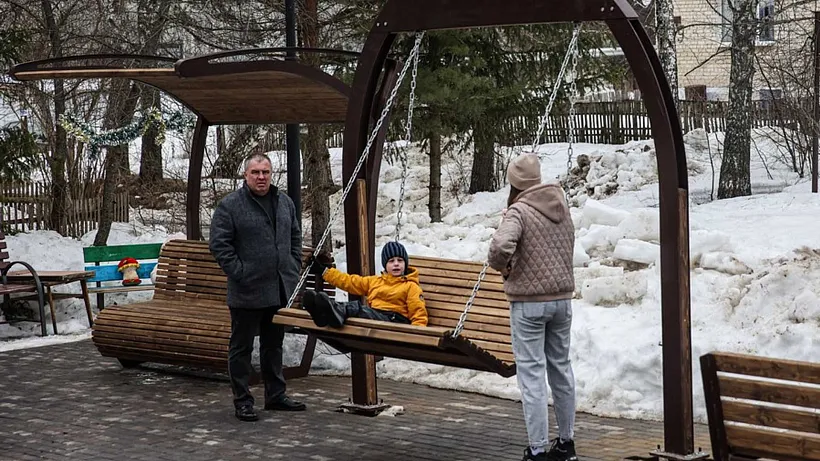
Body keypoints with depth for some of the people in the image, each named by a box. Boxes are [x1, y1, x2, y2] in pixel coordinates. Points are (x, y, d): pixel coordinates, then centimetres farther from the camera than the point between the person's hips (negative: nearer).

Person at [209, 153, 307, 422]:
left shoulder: (284, 203, 10)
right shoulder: (229, 206, -9)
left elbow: (295, 237, 20)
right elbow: (219, 245, -11)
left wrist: (295, 269, 10)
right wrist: (239, 274, -16)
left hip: (281, 290, 6)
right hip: (247, 292, -6)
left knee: (274, 345, 17)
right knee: (241, 347, 3)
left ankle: (276, 395, 28)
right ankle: (242, 401, 9)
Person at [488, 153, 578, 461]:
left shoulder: (519, 211, -15)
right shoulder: (560, 206, 7)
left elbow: (501, 245, -30)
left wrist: (500, 265, -11)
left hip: (528, 300, -7)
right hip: (562, 297, 7)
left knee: (532, 372, -2)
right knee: (561, 367, 16)